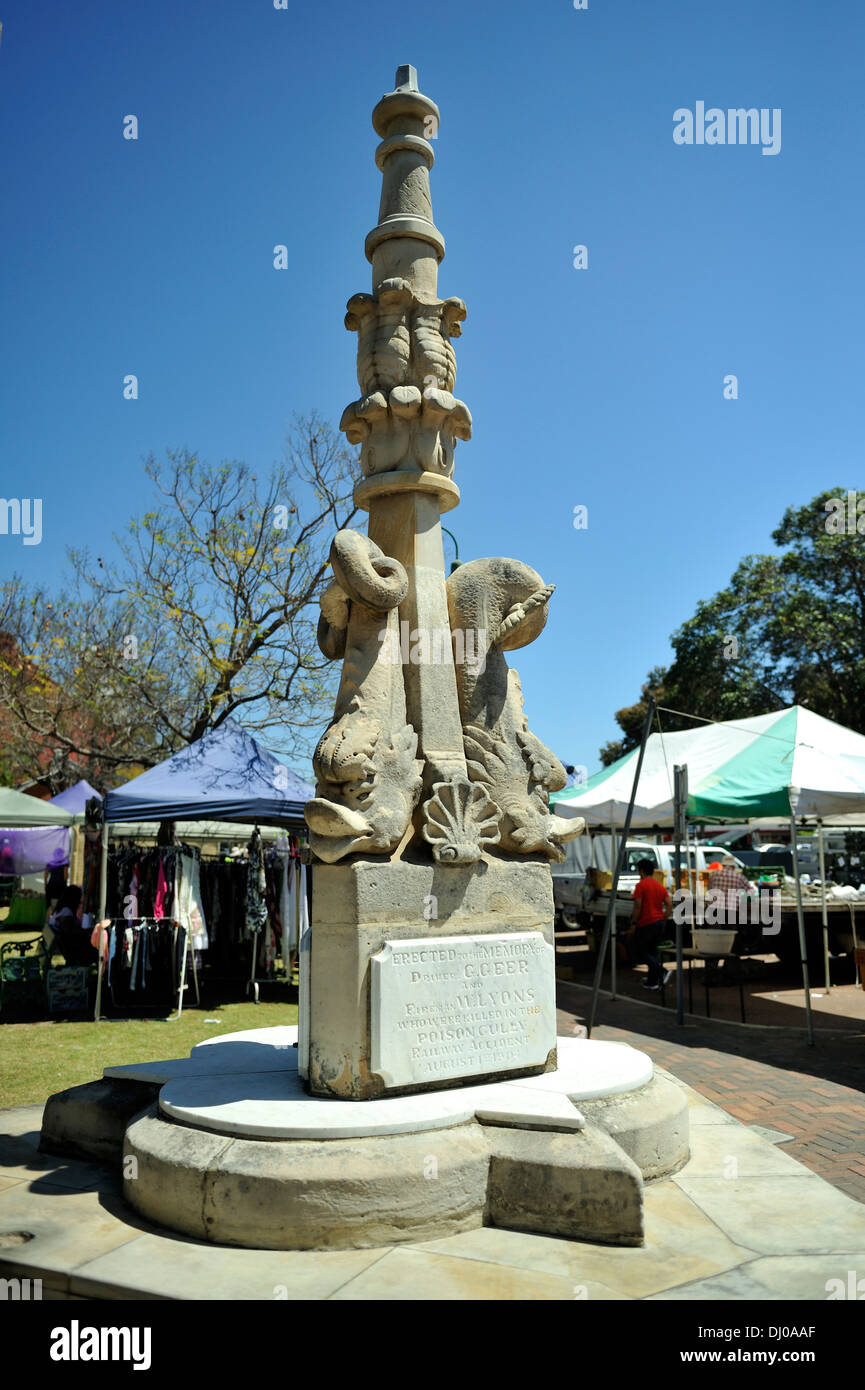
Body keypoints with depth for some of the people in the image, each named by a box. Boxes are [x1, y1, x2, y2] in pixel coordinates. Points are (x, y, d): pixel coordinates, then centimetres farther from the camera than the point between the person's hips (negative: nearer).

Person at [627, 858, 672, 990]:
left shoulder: (641, 885, -9)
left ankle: (661, 970, -17)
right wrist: (664, 920, 11)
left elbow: (637, 906, -15)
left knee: (637, 951, 2)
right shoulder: (660, 886, 13)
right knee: (650, 952, 17)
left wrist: (633, 925, -11)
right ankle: (652, 982, 13)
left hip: (646, 923, -7)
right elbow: (669, 904, 7)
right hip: (660, 923, 8)